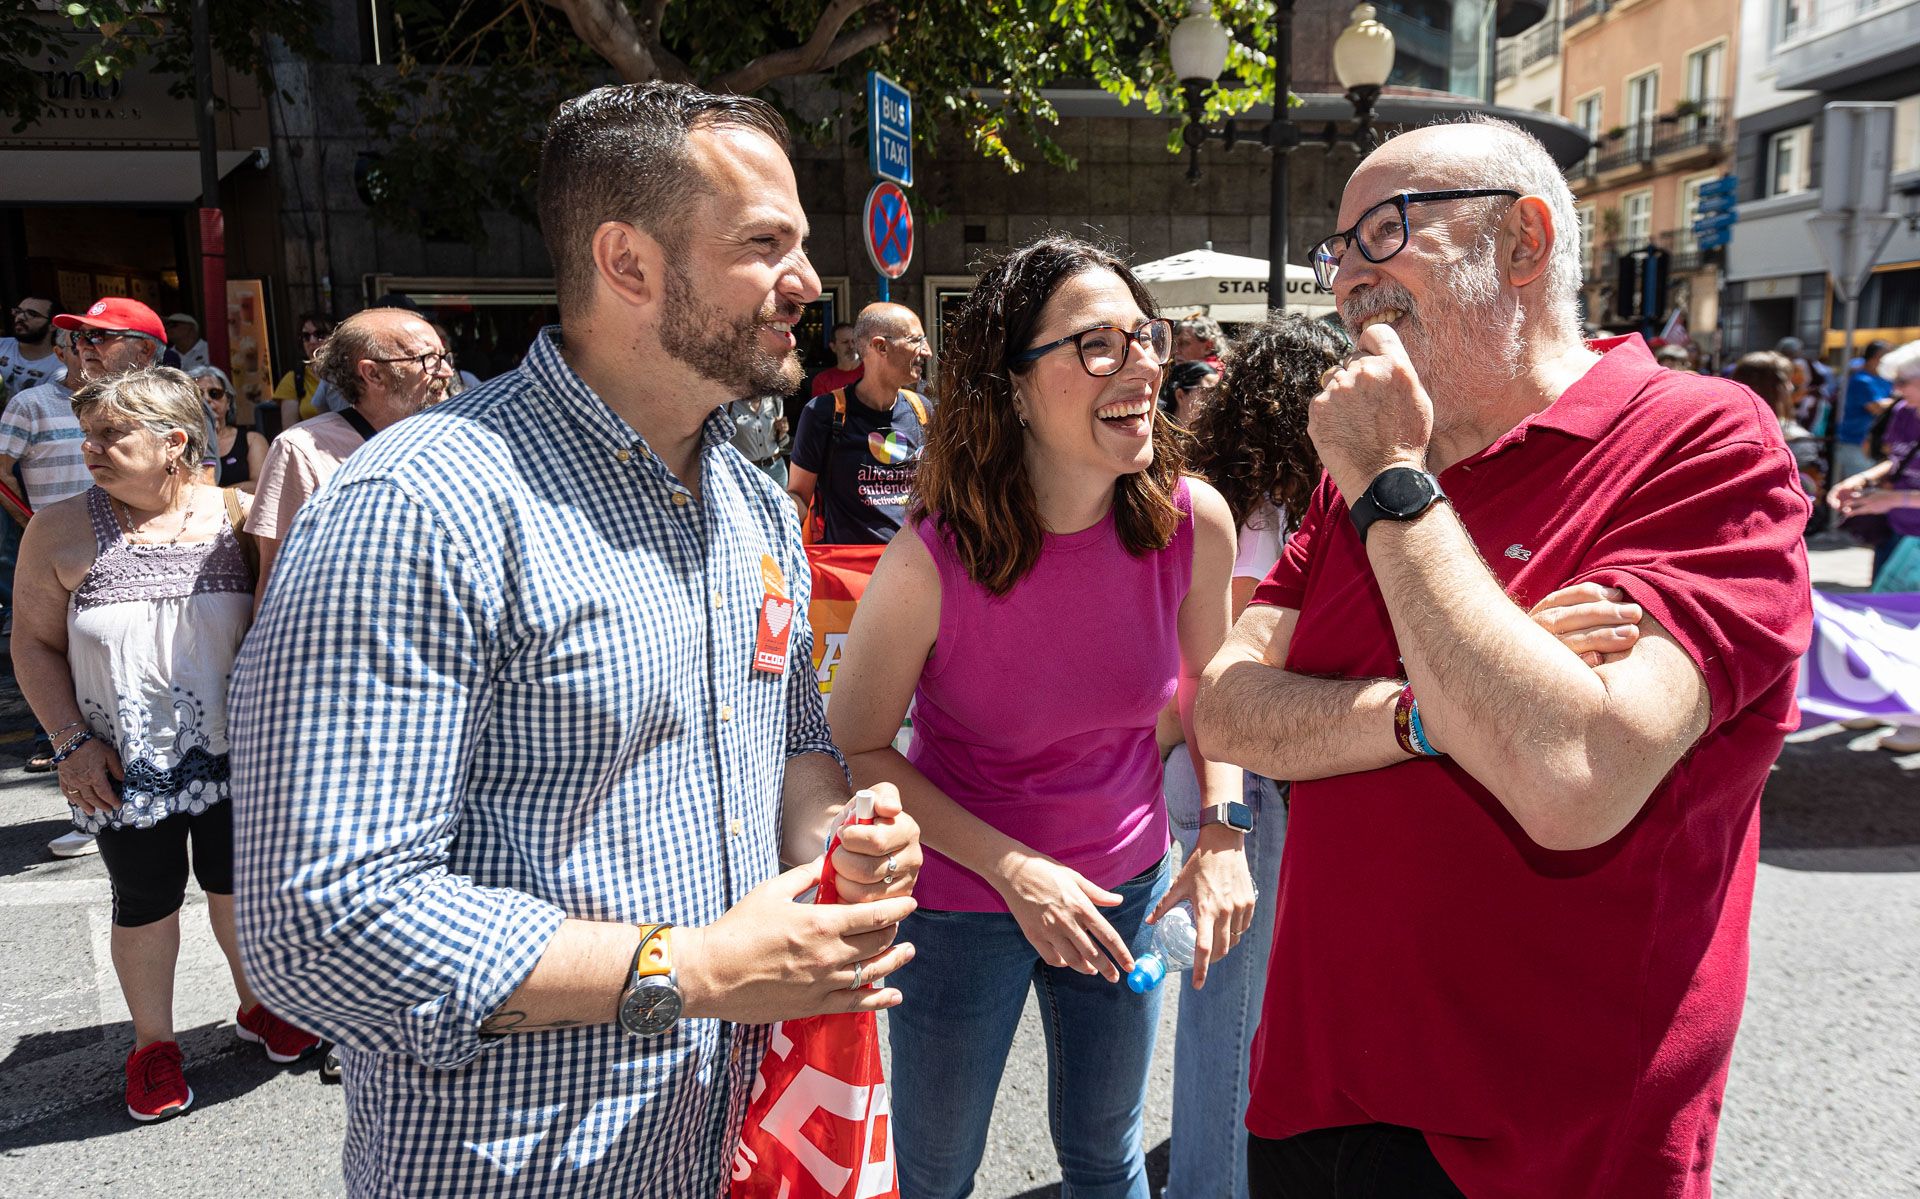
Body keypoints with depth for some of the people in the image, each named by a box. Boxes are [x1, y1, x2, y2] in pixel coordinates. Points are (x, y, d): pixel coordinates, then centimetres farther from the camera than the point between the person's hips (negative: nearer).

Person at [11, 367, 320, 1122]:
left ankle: (255, 1005, 39)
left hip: (233, 755, 0)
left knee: (238, 883, 15)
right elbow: (35, 643, 1)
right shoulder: (62, 530, -5)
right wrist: (72, 740, -8)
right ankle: (153, 1041, 33)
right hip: (126, 767, 0)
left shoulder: (233, 516, -6)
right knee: (146, 901, 12)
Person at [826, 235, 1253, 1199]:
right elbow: (857, 749, -13)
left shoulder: (1194, 522, -16)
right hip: (961, 902, -2)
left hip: (1127, 886, 3)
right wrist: (1012, 870, -20)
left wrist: (1224, 831, -8)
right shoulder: (930, 563, -26)